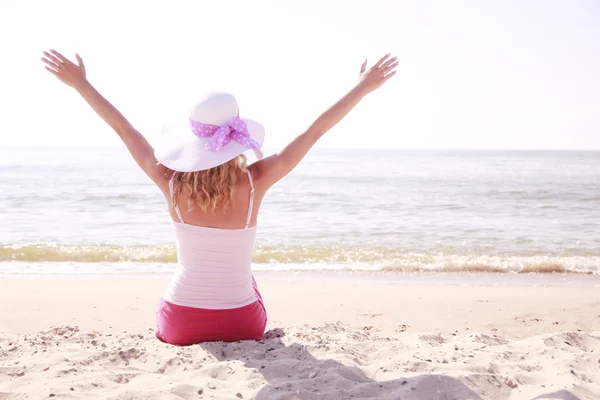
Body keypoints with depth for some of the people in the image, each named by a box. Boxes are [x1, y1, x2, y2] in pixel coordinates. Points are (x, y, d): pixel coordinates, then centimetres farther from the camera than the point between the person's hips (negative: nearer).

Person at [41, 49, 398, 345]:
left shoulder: (172, 183, -13)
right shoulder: (255, 183, -17)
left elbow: (124, 129, -2)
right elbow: (314, 132, -11)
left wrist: (81, 83, 10)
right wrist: (364, 87, -3)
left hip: (179, 324, 2)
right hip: (242, 322, -2)